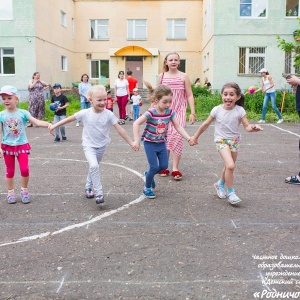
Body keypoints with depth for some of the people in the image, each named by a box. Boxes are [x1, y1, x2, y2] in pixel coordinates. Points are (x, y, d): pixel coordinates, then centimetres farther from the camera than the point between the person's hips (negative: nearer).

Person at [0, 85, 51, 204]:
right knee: (10, 171, 9)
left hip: (22, 145, -1)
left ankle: (24, 191, 16)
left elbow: (36, 122, -16)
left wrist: (48, 124, -35)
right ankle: (10, 193, 24)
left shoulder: (23, 113, -6)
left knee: (25, 169, -6)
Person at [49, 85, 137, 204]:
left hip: (101, 146, 3)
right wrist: (54, 125, -1)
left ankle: (88, 187, 45)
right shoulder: (85, 113, -15)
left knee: (93, 167, 20)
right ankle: (99, 193, -16)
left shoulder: (108, 114, -13)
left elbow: (119, 129, -11)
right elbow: (69, 119, -3)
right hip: (89, 145, -3)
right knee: (94, 166, -25)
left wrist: (131, 143, -11)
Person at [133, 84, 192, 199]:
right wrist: (136, 140, -29)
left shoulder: (170, 112, -8)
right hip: (150, 143, -5)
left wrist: (188, 138, -15)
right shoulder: (151, 113, -24)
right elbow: (136, 123, -26)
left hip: (162, 143, 5)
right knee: (154, 166, -6)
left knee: (164, 165, 7)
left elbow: (178, 127, -5)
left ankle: (149, 174, 38)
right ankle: (147, 188, 16)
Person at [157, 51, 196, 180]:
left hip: (179, 111, -2)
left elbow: (189, 95, 2)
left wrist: (192, 112, -4)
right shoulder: (161, 76, 5)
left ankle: (175, 169, -3)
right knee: (165, 137, 4)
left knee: (177, 136, -10)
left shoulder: (184, 76, 1)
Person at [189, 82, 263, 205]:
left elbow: (247, 126, -12)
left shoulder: (240, 110, -12)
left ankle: (220, 184, 46)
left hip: (234, 141, 3)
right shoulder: (217, 110, -13)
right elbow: (206, 124, -1)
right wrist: (195, 137, 5)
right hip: (221, 140, -3)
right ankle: (230, 192, -4)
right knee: (230, 165, -22)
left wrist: (253, 128, -36)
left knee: (229, 167, 17)